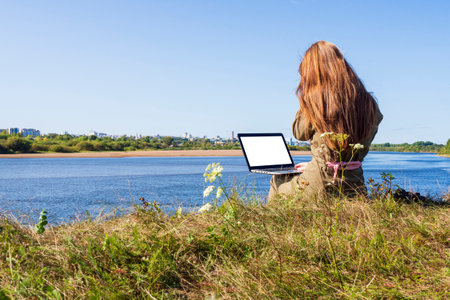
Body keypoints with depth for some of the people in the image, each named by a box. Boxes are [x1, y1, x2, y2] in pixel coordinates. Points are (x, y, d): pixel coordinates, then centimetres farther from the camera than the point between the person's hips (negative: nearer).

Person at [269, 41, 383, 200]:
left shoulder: (315, 97, -11)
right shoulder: (369, 103, 4)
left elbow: (299, 133, 6)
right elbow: (362, 149, 12)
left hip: (321, 185, -5)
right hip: (355, 186, 5)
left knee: (277, 181, 25)